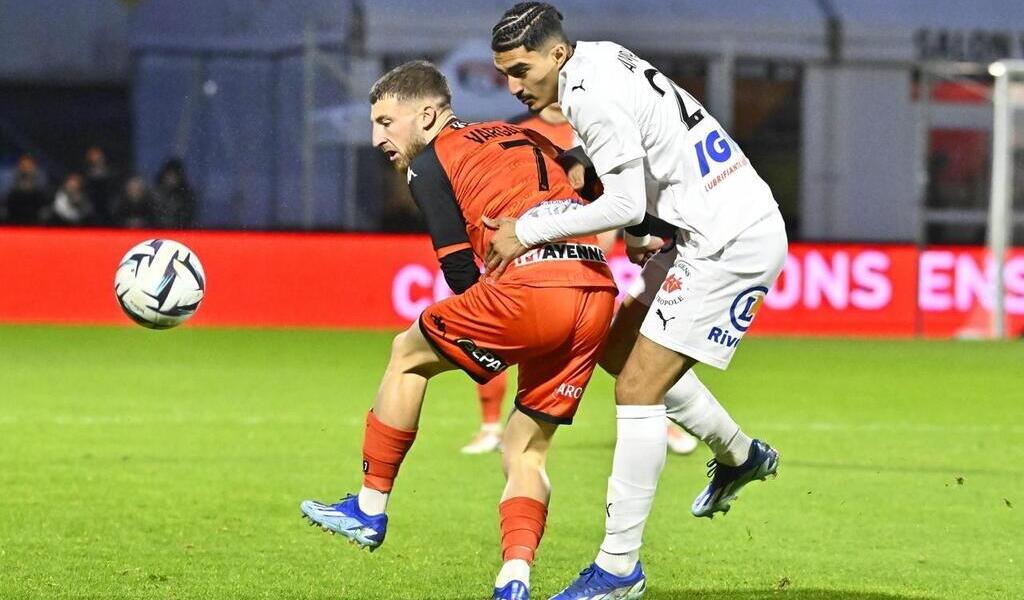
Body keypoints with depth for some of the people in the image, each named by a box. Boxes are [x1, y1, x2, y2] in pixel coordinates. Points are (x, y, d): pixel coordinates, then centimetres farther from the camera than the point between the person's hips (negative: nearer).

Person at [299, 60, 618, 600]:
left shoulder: (429, 164, 8)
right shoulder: (520, 138, 29)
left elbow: (462, 276, 4)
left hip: (532, 289, -7)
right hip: (598, 295, 7)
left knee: (409, 354, 17)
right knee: (525, 449, 16)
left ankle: (369, 511, 21)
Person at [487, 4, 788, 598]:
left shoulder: (592, 97, -19)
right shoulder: (602, 56, 9)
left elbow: (626, 204, -23)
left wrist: (528, 232, -16)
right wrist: (638, 231, 12)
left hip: (730, 246, -10)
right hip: (722, 230, 10)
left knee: (638, 389, -9)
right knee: (621, 345, 20)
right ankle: (740, 455, 34)